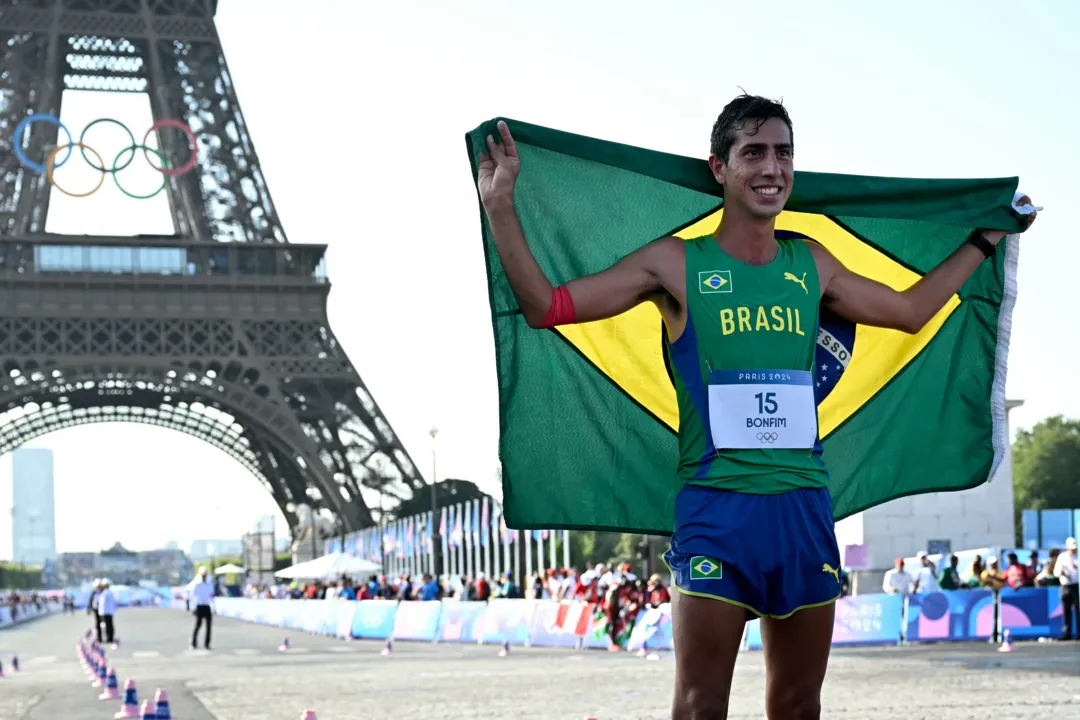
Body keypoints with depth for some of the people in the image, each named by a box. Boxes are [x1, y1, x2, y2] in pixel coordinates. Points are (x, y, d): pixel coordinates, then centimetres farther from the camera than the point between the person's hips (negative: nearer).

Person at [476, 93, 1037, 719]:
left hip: (804, 505, 4)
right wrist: (501, 205, -11)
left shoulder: (811, 265, 13)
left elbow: (911, 310, 29)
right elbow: (548, 307, -3)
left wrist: (984, 239, 35)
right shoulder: (676, 263, 0)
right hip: (717, 505, -4)